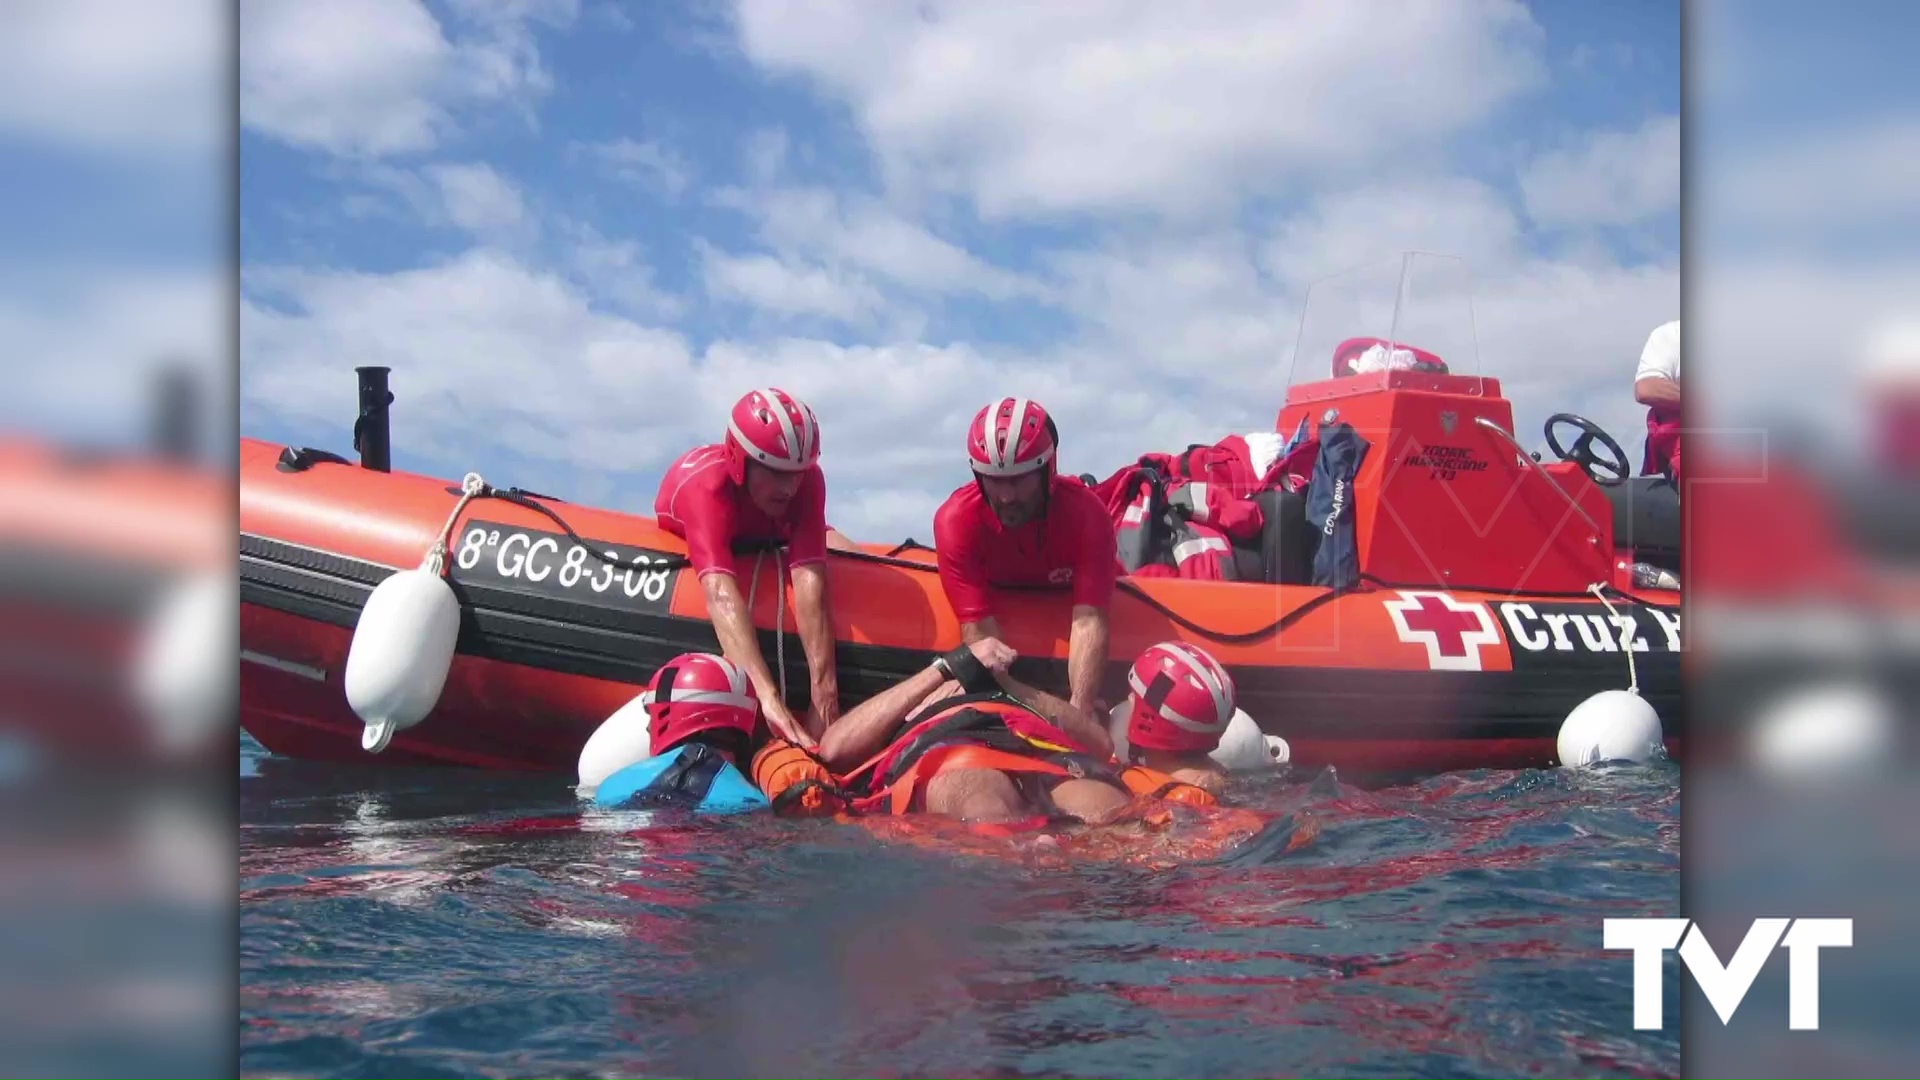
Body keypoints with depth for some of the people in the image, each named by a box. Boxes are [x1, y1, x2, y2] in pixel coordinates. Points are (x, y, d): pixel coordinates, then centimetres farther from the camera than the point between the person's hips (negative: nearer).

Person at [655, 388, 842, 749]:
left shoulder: (807, 479, -36)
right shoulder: (705, 485, -46)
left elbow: (810, 584, -46)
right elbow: (721, 594, -59)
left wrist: (824, 693, -57)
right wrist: (768, 696, -72)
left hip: (759, 546, 3)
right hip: (678, 549, -2)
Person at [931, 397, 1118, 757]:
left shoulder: (1088, 514, -33)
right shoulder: (956, 521, -34)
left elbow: (1088, 622, -41)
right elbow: (979, 632, -37)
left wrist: (1079, 711, -56)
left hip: (1069, 599, 0)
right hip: (994, 602, 0)